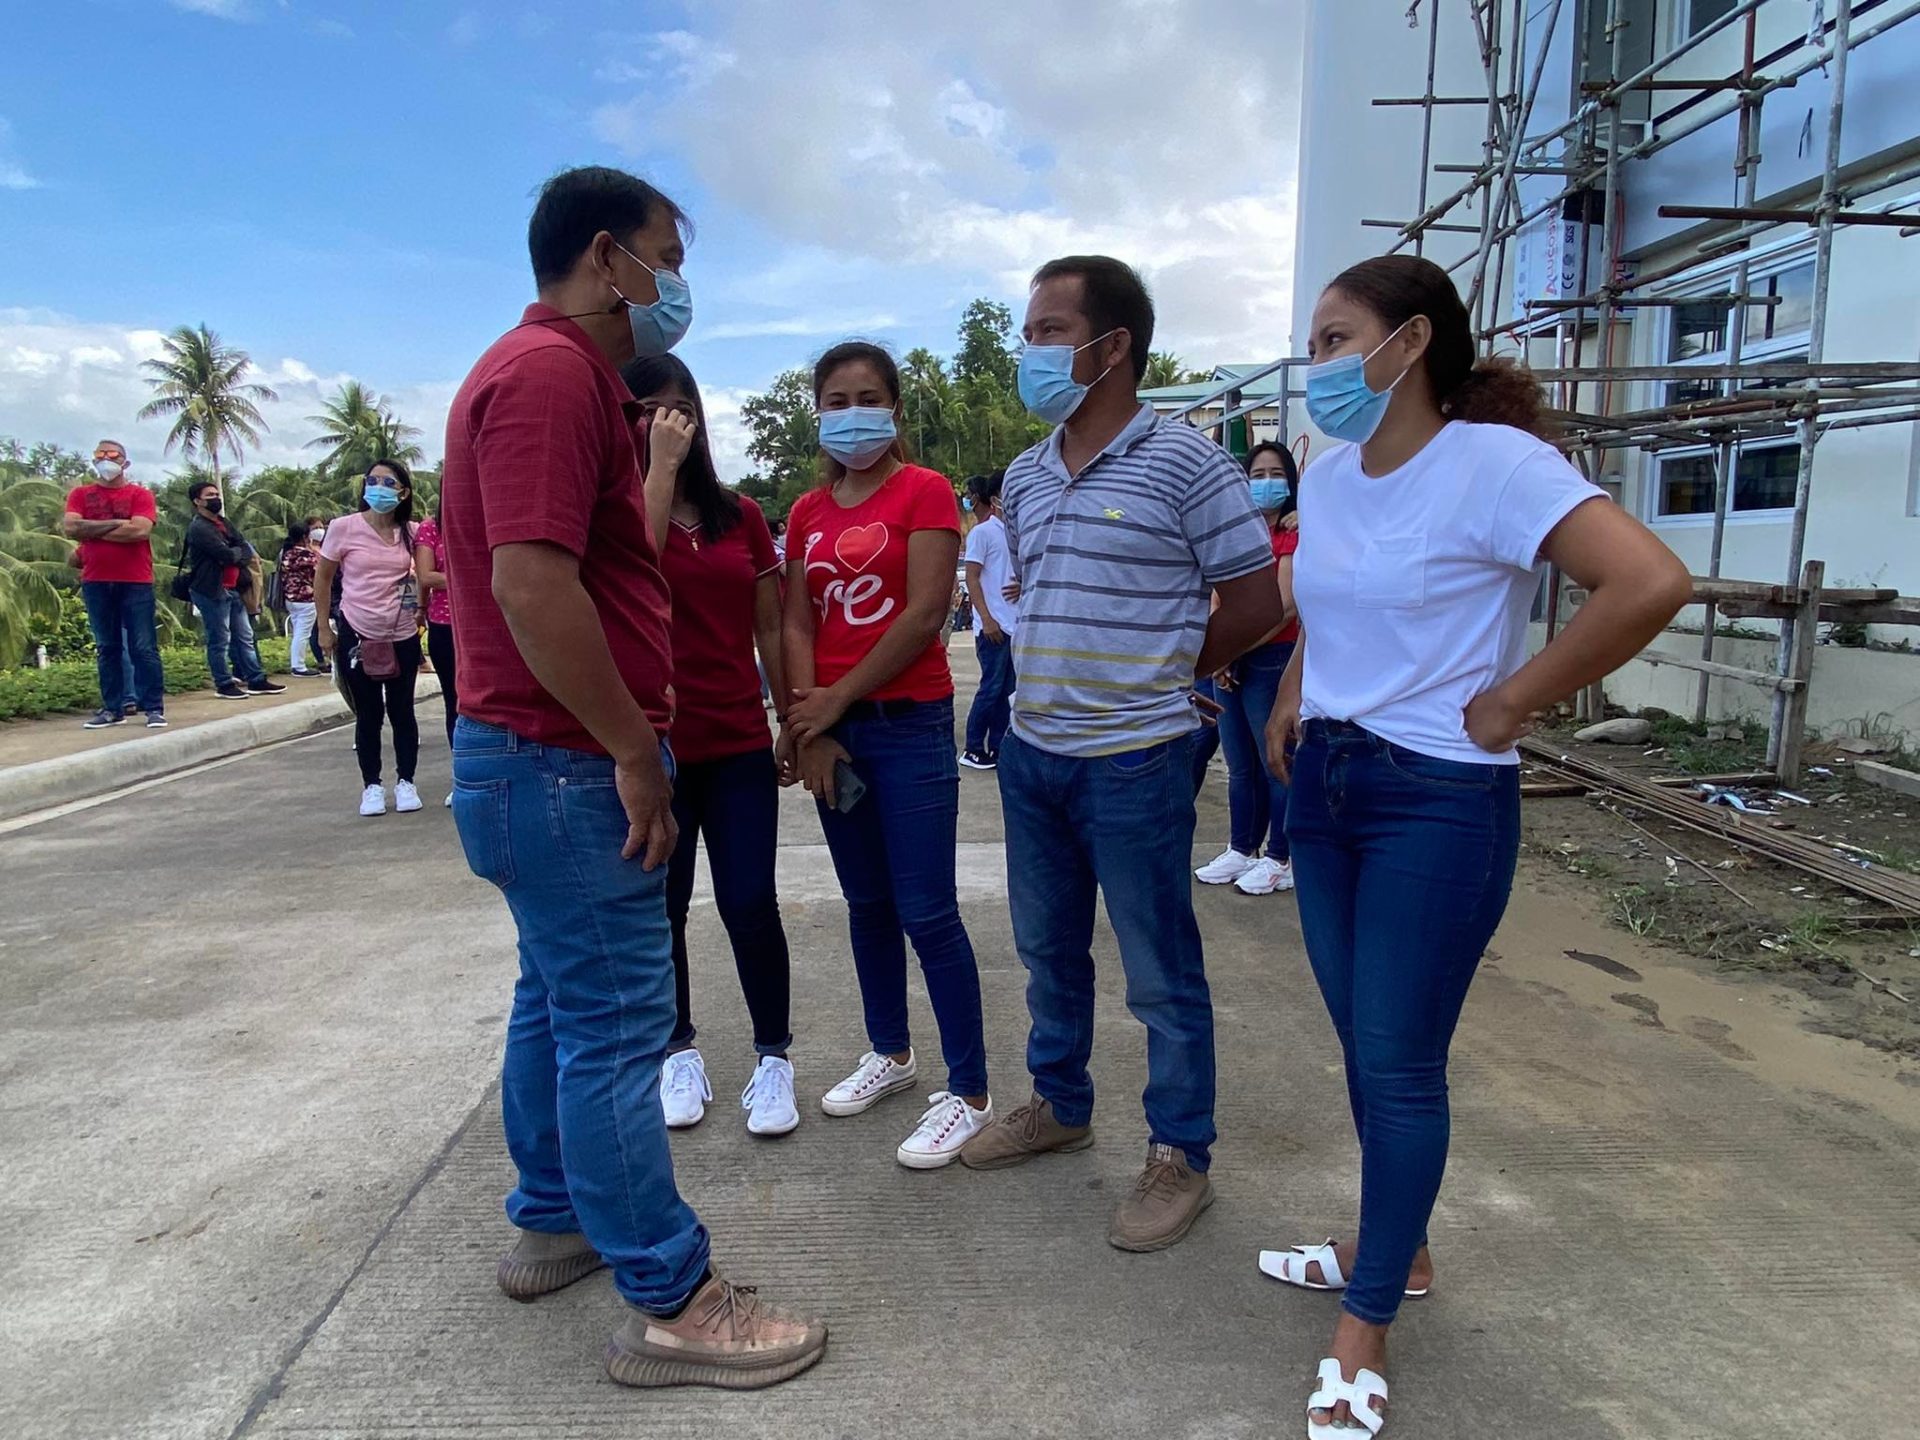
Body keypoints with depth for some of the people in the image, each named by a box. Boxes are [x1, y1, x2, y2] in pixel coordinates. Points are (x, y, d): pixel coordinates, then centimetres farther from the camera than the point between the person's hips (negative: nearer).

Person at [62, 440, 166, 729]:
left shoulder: (140, 494, 2)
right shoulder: (80, 494, 10)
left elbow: (140, 530, -14)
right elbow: (70, 528, -5)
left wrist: (92, 531, -6)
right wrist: (117, 523, -10)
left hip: (135, 582, -3)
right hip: (95, 582, 3)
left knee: (143, 648, -3)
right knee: (107, 648, 8)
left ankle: (155, 708, -1)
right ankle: (113, 708, 12)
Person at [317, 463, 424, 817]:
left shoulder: (411, 533, -1)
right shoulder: (343, 528, -7)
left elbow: (423, 575, 15)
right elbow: (322, 578, 1)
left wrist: (421, 608, 3)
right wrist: (323, 628, 0)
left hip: (403, 636, 2)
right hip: (357, 635, -1)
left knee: (402, 711, 8)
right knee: (368, 714, 7)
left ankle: (405, 782, 21)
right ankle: (372, 785, 18)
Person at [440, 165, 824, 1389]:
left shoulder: (556, 373, 17)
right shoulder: (552, 373, -17)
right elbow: (532, 583, -27)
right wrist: (635, 752, -22)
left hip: (548, 763, 11)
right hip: (569, 768, -11)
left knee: (562, 998, 20)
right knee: (617, 1024, -3)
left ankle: (555, 1221, 37)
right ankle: (670, 1306, 11)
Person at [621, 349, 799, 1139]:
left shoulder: (741, 514, 7)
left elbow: (769, 628, 10)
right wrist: (661, 465, -22)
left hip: (739, 745, 2)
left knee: (750, 906, 1)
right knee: (661, 910, 11)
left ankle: (773, 1057, 18)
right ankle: (679, 1051, 30)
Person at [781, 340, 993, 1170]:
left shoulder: (924, 491, -4)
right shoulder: (808, 512, 12)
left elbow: (925, 614, -13)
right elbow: (797, 623, 6)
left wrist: (834, 704, -11)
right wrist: (811, 726, -8)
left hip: (909, 723, -5)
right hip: (834, 728, 6)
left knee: (927, 912, -5)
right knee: (866, 904, 15)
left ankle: (968, 1093, 7)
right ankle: (890, 1052, 32)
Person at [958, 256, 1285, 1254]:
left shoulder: (1184, 462, -11)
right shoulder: (1025, 477, 9)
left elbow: (1254, 603, -7)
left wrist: (1153, 680, 0)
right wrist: (1050, 682, 8)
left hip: (1135, 761, -7)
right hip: (1032, 752, 7)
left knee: (1161, 974, 6)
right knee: (1048, 949, 20)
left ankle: (1180, 1156, 23)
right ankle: (1060, 1104, 40)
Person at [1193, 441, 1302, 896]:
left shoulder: (1293, 535, -6)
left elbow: (1284, 606, -15)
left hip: (1271, 660, -7)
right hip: (1229, 664, 7)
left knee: (1275, 764, 1)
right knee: (1240, 767, 15)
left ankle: (1280, 859, 12)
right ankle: (1241, 850, 26)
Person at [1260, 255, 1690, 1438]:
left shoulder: (1494, 464, -16)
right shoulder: (1330, 478, 7)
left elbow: (1653, 583, -28)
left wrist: (1514, 703, -20)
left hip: (1438, 803, -8)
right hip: (1325, 784, 8)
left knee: (1401, 1063, 2)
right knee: (1364, 1048, 17)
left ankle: (1366, 1333, 20)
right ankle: (1399, 1252, 39)